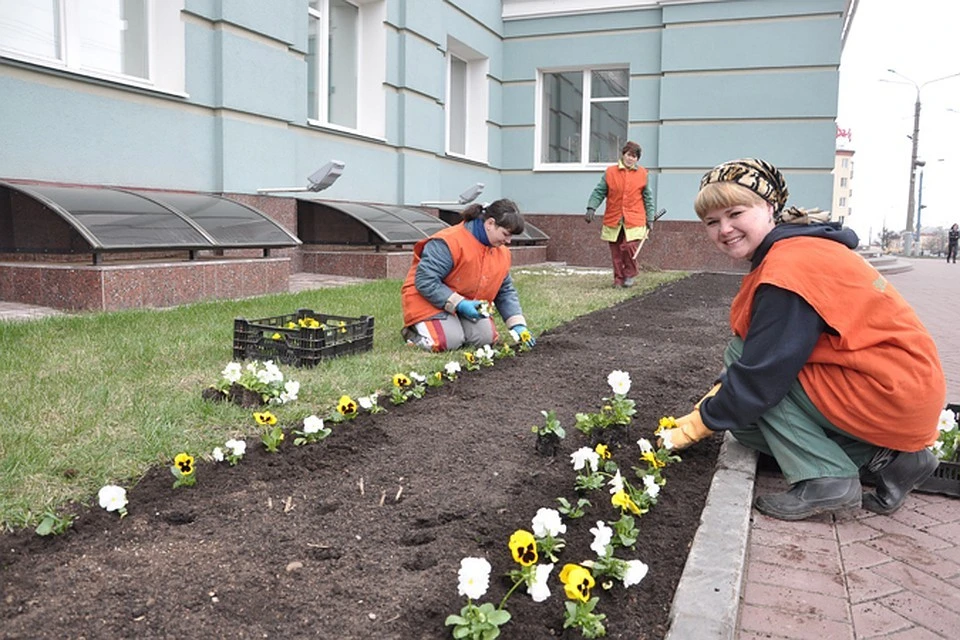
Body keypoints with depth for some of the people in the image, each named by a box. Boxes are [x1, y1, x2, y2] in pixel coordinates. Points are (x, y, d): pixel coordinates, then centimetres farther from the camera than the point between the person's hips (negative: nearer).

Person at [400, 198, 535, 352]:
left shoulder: (502, 251, -1)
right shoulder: (449, 242, -26)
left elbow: (506, 292, 6)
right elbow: (425, 281, -28)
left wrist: (518, 325, -7)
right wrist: (459, 303, -31)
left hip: (467, 304, 7)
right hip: (429, 299, -7)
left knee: (485, 338, -13)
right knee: (450, 341, -25)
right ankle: (413, 329, 5)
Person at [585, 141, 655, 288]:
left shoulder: (642, 174, 6)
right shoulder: (610, 172, 3)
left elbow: (648, 197, 10)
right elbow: (599, 192, 4)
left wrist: (650, 218, 7)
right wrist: (591, 207, -10)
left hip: (634, 220, -1)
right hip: (613, 219, 1)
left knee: (629, 246, -15)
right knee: (616, 251, 4)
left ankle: (630, 274, 9)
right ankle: (619, 279, 18)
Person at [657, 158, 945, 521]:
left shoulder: (789, 267, -22)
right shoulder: (795, 247, 10)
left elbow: (761, 371, -22)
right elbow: (763, 352, 14)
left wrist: (693, 427, -10)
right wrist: (709, 407, 10)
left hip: (890, 393, -10)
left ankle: (824, 480, -11)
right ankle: (882, 459, 8)